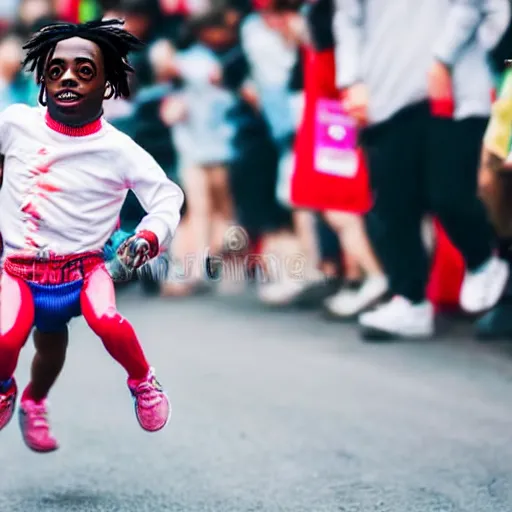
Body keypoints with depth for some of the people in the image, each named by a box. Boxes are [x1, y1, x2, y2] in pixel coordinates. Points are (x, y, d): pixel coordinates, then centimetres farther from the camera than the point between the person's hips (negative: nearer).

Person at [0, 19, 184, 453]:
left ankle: (142, 381, 5)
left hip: (83, 267, -1)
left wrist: (150, 236, -19)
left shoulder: (119, 151, -9)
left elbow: (168, 196, -1)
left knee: (109, 323, -28)